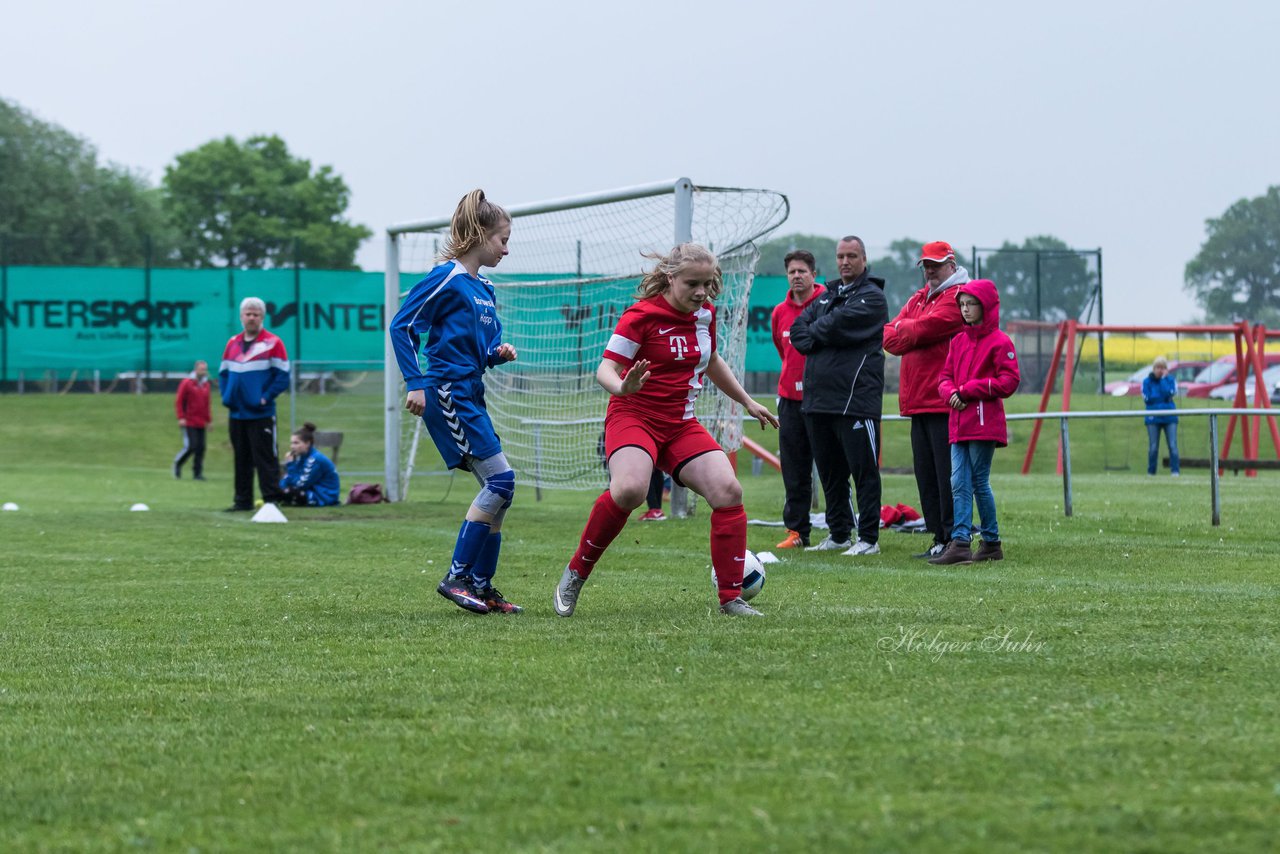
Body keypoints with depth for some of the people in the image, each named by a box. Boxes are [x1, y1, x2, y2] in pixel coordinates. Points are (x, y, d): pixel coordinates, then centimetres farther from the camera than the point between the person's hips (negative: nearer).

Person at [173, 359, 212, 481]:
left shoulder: (205, 384, 12)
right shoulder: (186, 383, -5)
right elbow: (179, 401, -7)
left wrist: (208, 420, 15)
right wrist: (181, 417, -14)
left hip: (201, 424, 6)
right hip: (189, 423, -6)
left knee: (201, 448, 1)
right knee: (191, 446, -12)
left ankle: (197, 473, 6)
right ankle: (177, 463, 12)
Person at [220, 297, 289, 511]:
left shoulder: (273, 343, -4)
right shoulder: (232, 344, 13)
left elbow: (282, 375, -7)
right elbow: (223, 373, 19)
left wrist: (266, 397, -14)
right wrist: (227, 396, 4)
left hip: (261, 414, -6)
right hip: (237, 414, 6)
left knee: (265, 459, -7)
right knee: (241, 459, 11)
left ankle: (272, 499, -5)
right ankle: (243, 500, 17)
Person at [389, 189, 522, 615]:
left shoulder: (485, 289, 17)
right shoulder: (447, 278, -9)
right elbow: (402, 325, -12)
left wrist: (501, 353, 2)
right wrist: (415, 383, -17)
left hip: (470, 396, 9)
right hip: (448, 394, -9)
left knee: (498, 488, 6)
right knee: (500, 479, -13)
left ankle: (482, 586, 12)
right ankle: (457, 577, -9)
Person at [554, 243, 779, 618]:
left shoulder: (705, 313, 9)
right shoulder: (642, 315, -12)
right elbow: (606, 367, -15)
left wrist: (747, 401, 34)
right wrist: (622, 387, -38)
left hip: (681, 425, 6)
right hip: (634, 416, -6)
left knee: (728, 489, -14)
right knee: (630, 489, -34)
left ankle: (731, 598, -5)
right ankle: (576, 573, -13)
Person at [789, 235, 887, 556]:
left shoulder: (872, 296, -3)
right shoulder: (827, 295, 21)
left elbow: (837, 326, -16)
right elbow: (798, 329, 11)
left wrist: (812, 334, 1)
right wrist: (816, 341, -7)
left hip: (856, 399, -8)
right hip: (818, 398, 8)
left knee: (863, 470, -5)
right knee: (830, 471, 12)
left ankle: (868, 539, -2)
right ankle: (838, 534, 21)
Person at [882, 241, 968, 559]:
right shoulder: (918, 299, 23)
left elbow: (923, 329, -16)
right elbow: (889, 337, 12)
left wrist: (901, 330, 3)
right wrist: (912, 334, -8)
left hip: (945, 404, -9)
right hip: (918, 402, 9)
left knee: (947, 474, -9)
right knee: (925, 474, 9)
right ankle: (939, 538, 14)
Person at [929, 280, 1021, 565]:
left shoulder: (1000, 342, -5)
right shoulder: (958, 340, 15)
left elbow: (1009, 381, -11)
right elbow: (945, 376, 17)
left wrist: (968, 390, -13)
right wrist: (951, 393, -7)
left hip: (984, 423, -6)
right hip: (958, 423, 6)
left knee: (979, 482, -2)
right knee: (958, 483, -1)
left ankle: (992, 542, 9)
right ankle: (960, 543, -4)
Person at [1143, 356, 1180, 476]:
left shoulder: (1170, 380, 4)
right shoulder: (1147, 382, 3)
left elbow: (1169, 393, -14)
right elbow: (1147, 398, -6)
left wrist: (1163, 379, -10)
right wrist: (1163, 398, -7)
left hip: (1169, 417, 0)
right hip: (1153, 418, 0)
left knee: (1173, 445, -8)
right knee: (1153, 447, 3)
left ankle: (1175, 470, -8)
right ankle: (1151, 472, 12)